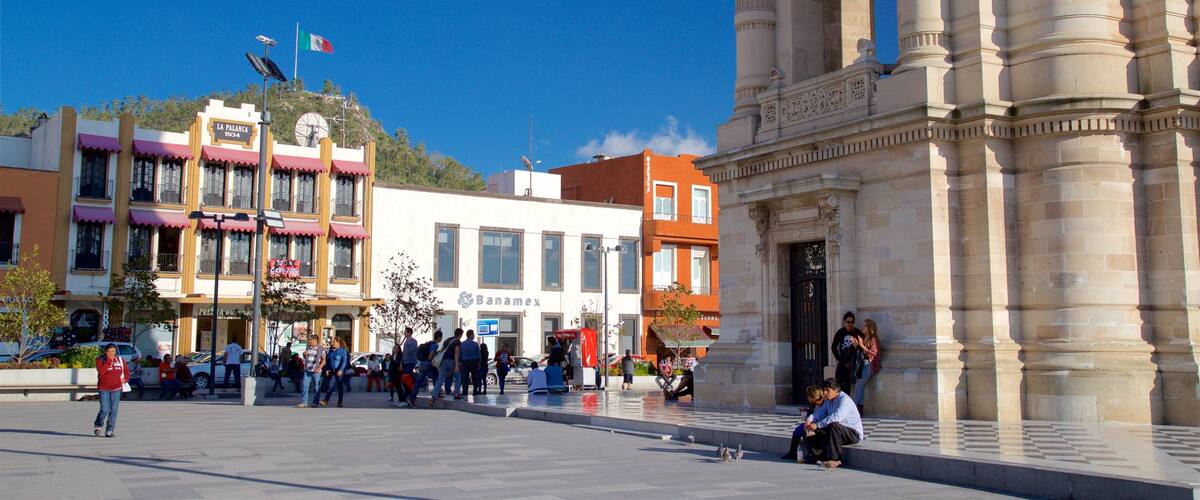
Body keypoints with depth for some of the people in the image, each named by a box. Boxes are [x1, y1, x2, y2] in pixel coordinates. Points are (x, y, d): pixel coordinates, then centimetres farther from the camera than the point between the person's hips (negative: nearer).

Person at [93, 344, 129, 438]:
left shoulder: (120, 360, 7)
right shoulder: (100, 360, -3)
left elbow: (126, 370, 20)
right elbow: (101, 371, -20)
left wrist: (125, 379, 5)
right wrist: (109, 361, -20)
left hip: (116, 389, 3)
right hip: (104, 389, -3)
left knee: (113, 410, -1)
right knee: (105, 410, -8)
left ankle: (109, 431, 6)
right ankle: (98, 425, 22)